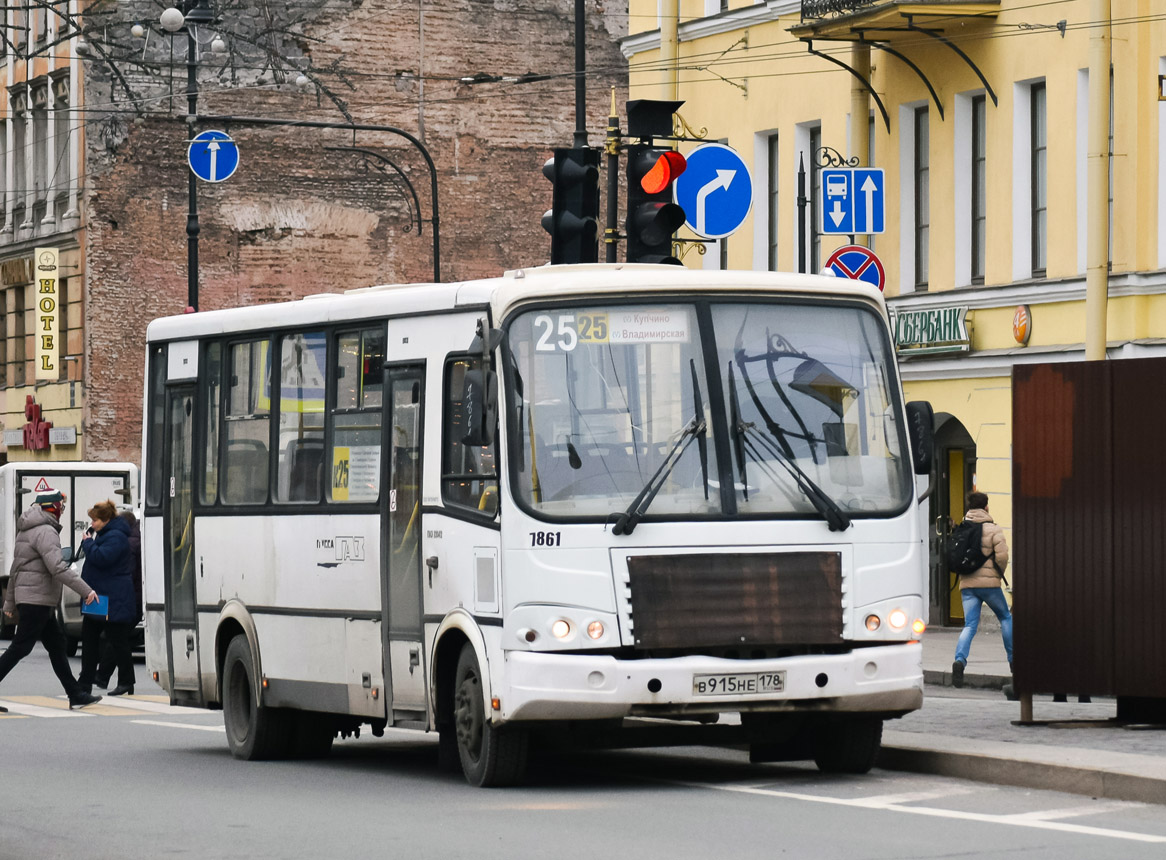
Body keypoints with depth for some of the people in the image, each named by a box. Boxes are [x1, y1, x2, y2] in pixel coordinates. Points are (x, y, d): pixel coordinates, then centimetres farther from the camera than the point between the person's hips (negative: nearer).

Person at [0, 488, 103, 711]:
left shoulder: (26, 531, 17)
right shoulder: (45, 532, -15)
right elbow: (58, 568, -26)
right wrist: (86, 590, -26)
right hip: (37, 599, -10)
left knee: (56, 644, 12)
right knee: (20, 647, -9)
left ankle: (76, 695, 14)